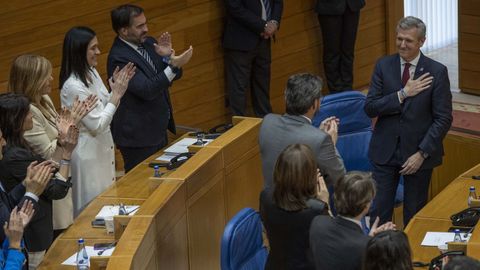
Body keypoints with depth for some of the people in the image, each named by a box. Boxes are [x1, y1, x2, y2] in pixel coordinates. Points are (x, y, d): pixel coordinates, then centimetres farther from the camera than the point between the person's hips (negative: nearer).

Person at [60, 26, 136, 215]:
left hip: (102, 147, 9)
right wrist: (117, 94, -19)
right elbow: (97, 125, -23)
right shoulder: (73, 86, -25)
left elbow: (106, 108, 11)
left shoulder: (92, 73, 2)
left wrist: (117, 89, -4)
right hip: (87, 152, -9)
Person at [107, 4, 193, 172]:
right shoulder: (119, 58, -20)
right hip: (138, 136, -8)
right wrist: (174, 65, -33)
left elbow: (173, 76, 7)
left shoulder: (148, 43, 4)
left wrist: (168, 57, -13)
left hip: (158, 129, 8)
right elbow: (147, 90, -27)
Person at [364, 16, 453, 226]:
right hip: (385, 151, 2)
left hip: (419, 151, -1)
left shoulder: (437, 72, -9)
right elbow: (370, 108, -7)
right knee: (378, 211, 0)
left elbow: (443, 119, -8)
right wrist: (403, 94, -18)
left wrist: (422, 153, -14)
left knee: (414, 214, 10)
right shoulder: (383, 66, -1)